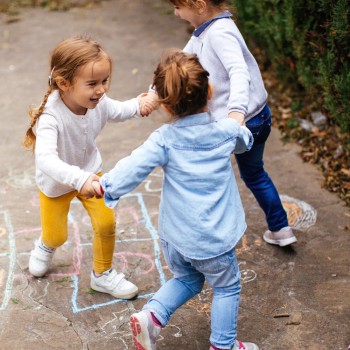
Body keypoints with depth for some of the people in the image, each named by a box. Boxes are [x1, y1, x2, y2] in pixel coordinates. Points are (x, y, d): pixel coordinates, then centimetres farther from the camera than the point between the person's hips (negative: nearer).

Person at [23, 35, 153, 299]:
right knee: (56, 235, 14)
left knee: (106, 223, -4)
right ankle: (45, 246, 54)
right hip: (56, 182, -3)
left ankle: (103, 275, 23)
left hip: (89, 172, 3)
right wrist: (79, 179, -66)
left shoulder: (99, 102, -23)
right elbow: (45, 159, -53)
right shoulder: (50, 116, -41)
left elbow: (118, 111, 1)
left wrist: (138, 105, -20)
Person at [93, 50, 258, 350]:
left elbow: (133, 167, -19)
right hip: (213, 239, -2)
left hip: (174, 236, 2)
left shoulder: (163, 140, -12)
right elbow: (246, 142, 15)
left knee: (186, 280, 27)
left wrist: (104, 185, -5)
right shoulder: (228, 130, -8)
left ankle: (152, 315, 9)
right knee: (226, 287, 20)